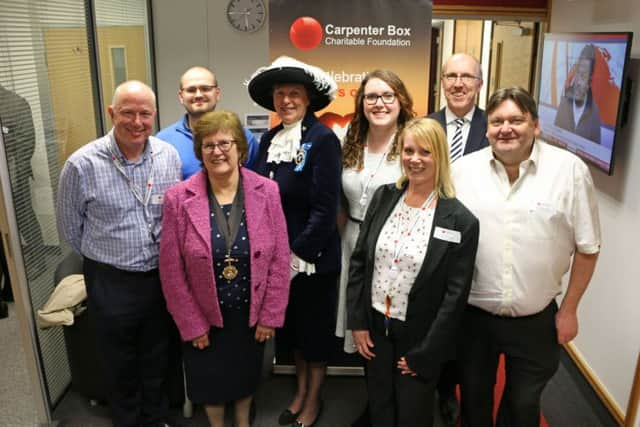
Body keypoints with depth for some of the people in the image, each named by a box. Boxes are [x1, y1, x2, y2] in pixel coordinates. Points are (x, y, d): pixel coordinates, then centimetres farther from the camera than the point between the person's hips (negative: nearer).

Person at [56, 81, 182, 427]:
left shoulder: (169, 156, -6)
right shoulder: (82, 165, -15)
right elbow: (69, 227, -2)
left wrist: (162, 260, 8)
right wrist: (104, 260, 8)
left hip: (161, 277, 3)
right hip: (111, 282, -3)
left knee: (157, 359, 21)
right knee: (121, 365, 17)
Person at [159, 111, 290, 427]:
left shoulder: (266, 192, -11)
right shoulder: (179, 199, -15)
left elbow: (280, 259, -7)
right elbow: (172, 272, -10)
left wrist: (271, 315, -7)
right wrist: (191, 324, -8)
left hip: (251, 312, 1)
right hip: (204, 316, -1)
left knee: (247, 374, 24)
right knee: (211, 380, 20)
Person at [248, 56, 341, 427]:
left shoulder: (323, 138, -15)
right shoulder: (269, 139, 6)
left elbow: (326, 209, -19)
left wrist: (298, 254, -18)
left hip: (313, 257, -6)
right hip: (278, 255, 6)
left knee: (316, 326, 12)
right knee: (292, 324, 20)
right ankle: (301, 390, 41)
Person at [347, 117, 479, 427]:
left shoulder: (461, 221, -15)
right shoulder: (383, 197, -3)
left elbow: (455, 296, -13)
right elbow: (358, 262, 2)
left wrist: (423, 355, -11)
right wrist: (357, 322, -1)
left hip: (418, 335, -3)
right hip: (375, 326, 3)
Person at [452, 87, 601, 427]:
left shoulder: (570, 170, -11)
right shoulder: (463, 169, -7)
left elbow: (587, 247, -3)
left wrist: (569, 310, -1)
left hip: (537, 319, -1)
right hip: (472, 314, 1)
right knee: (473, 398, 22)